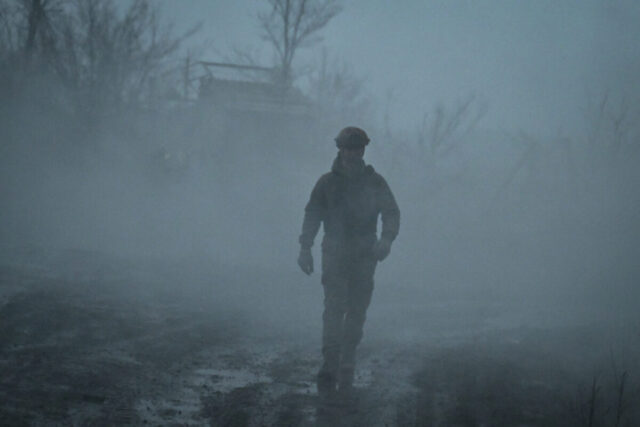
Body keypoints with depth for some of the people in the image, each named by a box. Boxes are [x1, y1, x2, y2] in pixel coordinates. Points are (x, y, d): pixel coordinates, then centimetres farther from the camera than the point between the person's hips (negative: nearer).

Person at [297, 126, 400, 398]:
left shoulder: (374, 183, 6)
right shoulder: (327, 183, 5)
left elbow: (391, 212, 2)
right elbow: (312, 215, 6)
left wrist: (386, 238, -18)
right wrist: (305, 248, -6)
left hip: (364, 257, 2)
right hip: (335, 256, -2)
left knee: (357, 313, 3)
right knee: (334, 309, -14)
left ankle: (346, 370, 13)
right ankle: (329, 368, -18)